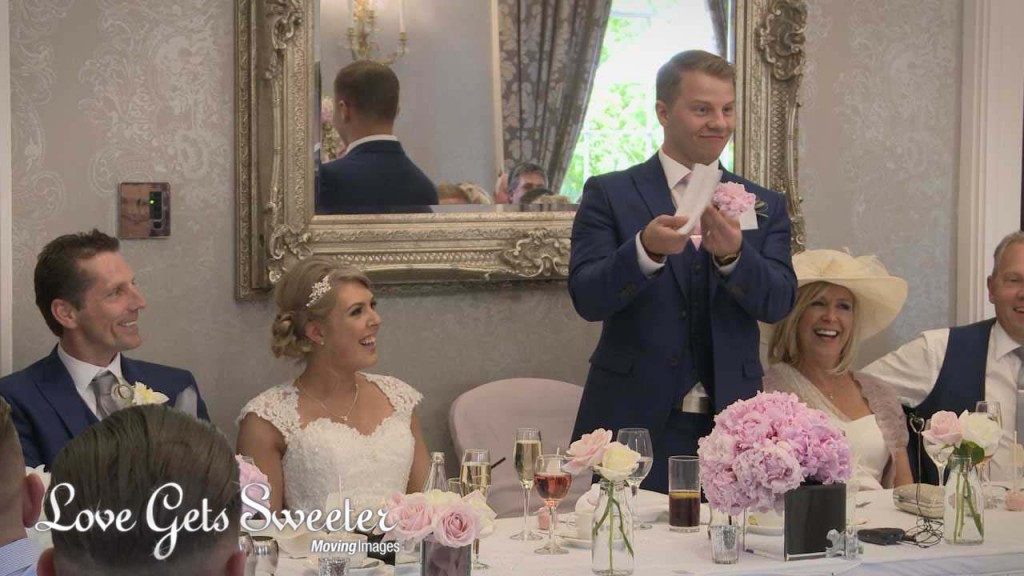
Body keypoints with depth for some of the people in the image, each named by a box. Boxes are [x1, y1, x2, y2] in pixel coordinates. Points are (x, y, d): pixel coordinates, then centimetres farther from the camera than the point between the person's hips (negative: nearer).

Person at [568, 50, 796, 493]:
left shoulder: (764, 206, 10)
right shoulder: (609, 195, 2)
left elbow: (778, 303, -2)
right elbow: (587, 298, -8)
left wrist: (733, 255, -21)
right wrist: (646, 249, -25)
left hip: (729, 424, 3)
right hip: (635, 423, -2)